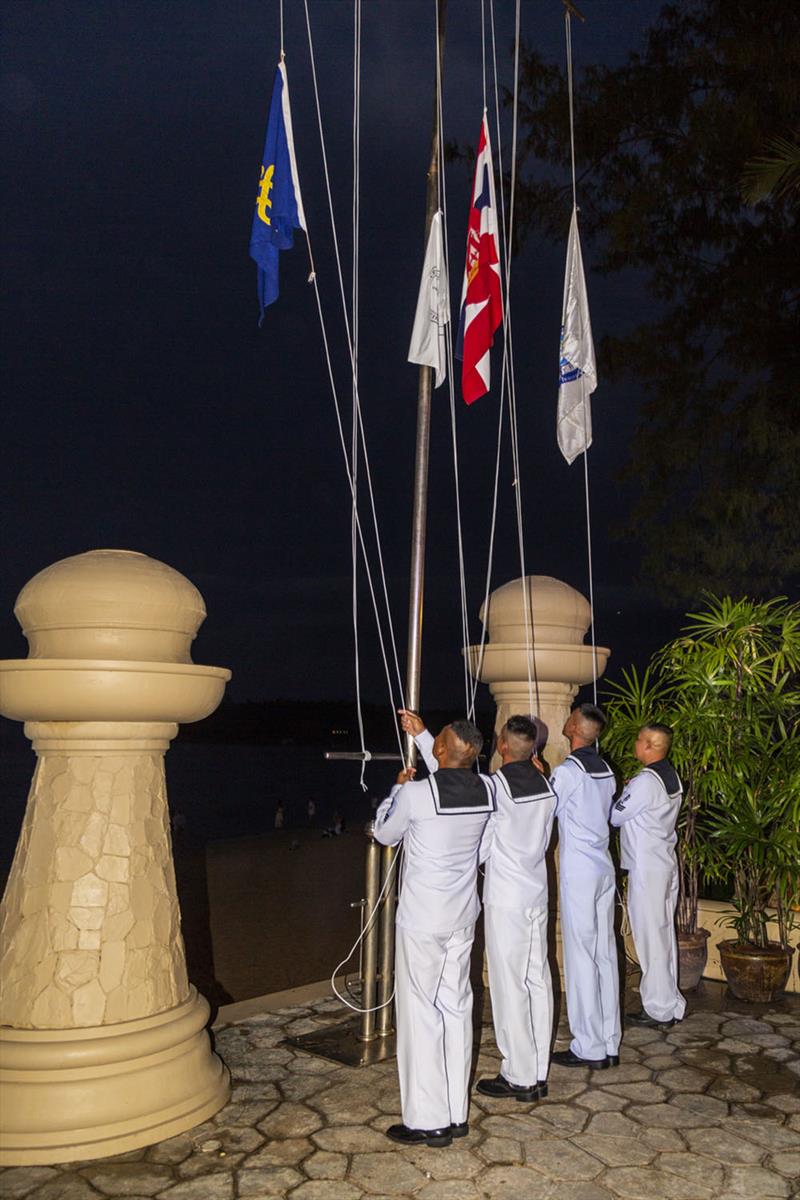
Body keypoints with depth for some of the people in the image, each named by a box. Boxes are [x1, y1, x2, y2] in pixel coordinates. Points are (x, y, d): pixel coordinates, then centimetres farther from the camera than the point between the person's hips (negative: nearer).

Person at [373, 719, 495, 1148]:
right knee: (456, 1008, 14)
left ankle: (428, 1120, 10)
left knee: (420, 1012, 3)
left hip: (421, 920, -6)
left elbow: (384, 834, -1)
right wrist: (422, 733, 28)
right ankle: (456, 1113, 23)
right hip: (463, 918, 6)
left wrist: (399, 787, 13)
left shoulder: (415, 794, -20)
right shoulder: (487, 790, -5)